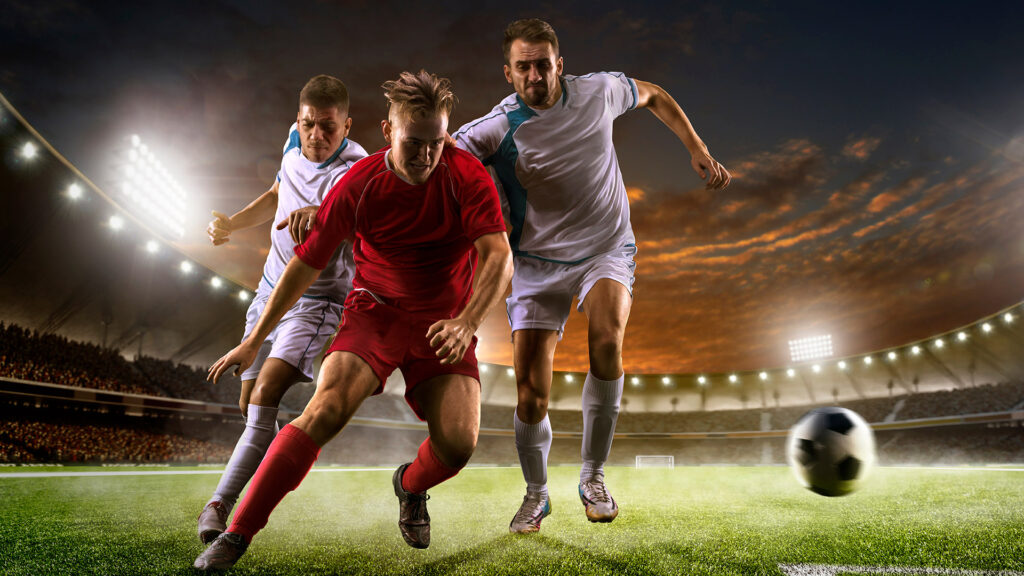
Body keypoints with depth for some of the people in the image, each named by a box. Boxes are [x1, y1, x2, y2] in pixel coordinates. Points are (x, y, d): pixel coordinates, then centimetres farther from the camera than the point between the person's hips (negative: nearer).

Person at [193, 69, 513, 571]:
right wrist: (253, 341, 2)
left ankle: (411, 485, 21)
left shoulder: (468, 177, -13)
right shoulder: (358, 185, -11)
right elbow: (305, 265, -3)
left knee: (458, 442, -17)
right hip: (375, 309, 0)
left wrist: (465, 322, -43)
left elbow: (499, 256, -24)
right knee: (326, 410, -23)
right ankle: (236, 535, -8)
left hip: (445, 323, 0)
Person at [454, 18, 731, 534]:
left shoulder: (598, 90, -5)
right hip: (537, 263, 0)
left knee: (607, 339, -31)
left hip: (606, 251, 1)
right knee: (531, 395, -6)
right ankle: (536, 495, 25)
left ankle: (592, 479, -9)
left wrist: (698, 152, 12)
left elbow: (653, 96, 15)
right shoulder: (497, 128, -13)